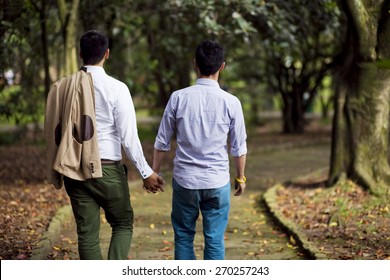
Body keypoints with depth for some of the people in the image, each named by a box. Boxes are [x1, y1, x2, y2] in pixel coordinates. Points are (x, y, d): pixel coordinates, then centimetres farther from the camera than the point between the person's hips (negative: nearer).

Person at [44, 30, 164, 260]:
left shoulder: (62, 88, 2)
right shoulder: (116, 88, -11)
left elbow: (52, 132, 7)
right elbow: (129, 136, -12)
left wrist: (58, 171, 18)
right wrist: (146, 173, -3)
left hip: (75, 171, 3)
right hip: (107, 170, -3)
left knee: (87, 232, 10)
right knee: (123, 224, 14)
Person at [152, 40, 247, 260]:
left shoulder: (179, 98, -4)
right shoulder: (230, 102, -6)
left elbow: (162, 142, 3)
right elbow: (239, 147, 1)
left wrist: (155, 172, 16)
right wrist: (240, 177, 17)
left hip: (185, 180, 1)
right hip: (218, 183, -1)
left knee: (184, 236, 12)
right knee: (215, 240, 6)